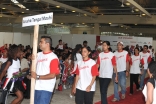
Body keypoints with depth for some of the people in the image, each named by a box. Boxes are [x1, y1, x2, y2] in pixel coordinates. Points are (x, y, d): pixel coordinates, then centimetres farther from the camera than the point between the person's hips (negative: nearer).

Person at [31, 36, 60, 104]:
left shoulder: (53, 57, -11)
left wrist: (38, 77, -14)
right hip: (36, 87, 7)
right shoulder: (38, 55, 10)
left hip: (46, 88, -7)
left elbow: (52, 75, -16)